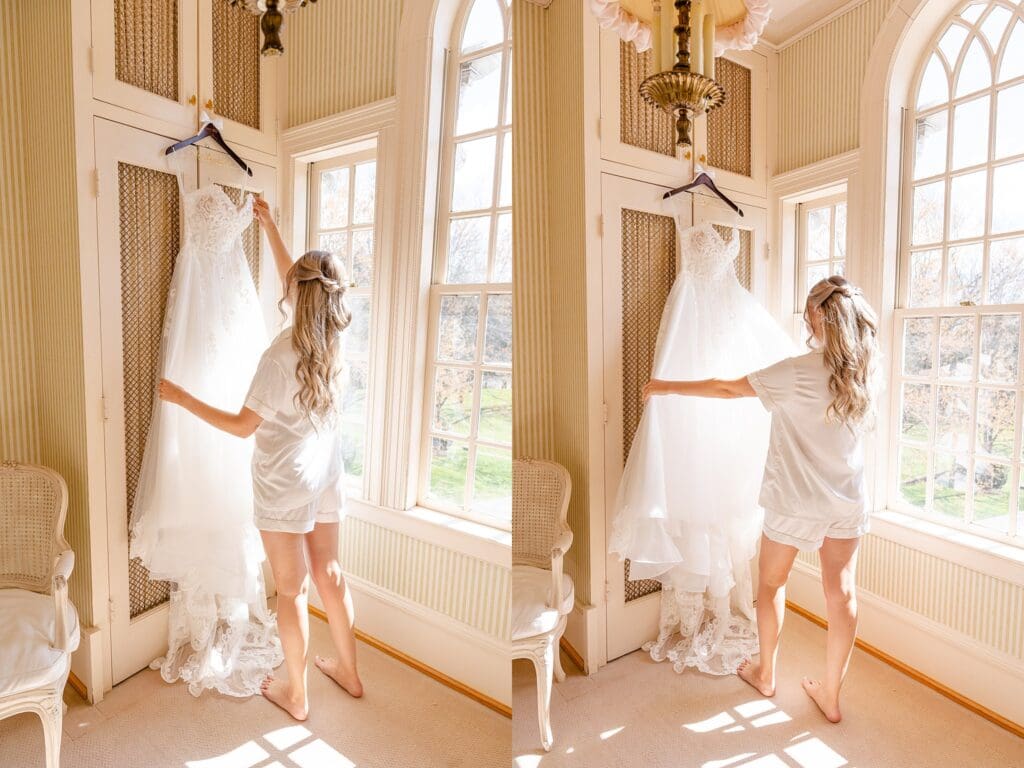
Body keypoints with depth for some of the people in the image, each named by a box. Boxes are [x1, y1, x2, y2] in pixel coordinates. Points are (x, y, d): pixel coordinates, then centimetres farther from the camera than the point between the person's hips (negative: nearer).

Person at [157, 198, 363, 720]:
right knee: (329, 575, 20)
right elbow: (295, 279, 13)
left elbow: (242, 426, -15)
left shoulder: (281, 355, -23)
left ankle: (295, 694, 29)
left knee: (291, 591, 9)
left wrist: (181, 398, -5)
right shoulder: (332, 338, -4)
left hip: (285, 483, -6)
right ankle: (348, 670, 36)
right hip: (325, 476, 6)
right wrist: (269, 227, 20)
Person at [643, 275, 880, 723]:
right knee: (842, 592, 12)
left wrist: (667, 387, -4)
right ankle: (831, 694, 27)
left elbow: (727, 389, -15)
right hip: (848, 502, 5)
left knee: (771, 583, 16)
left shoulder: (798, 372, -22)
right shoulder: (866, 371, -5)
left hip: (797, 502, -5)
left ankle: (766, 675, 34)